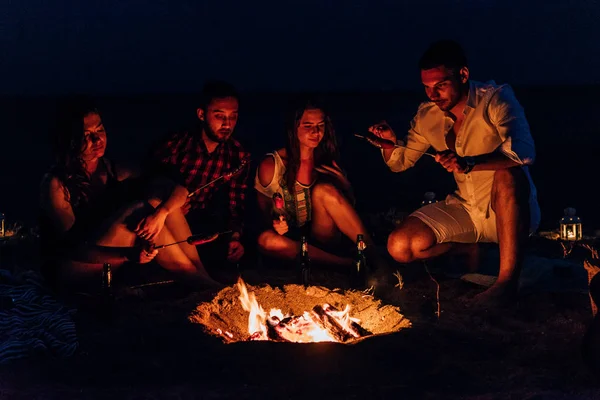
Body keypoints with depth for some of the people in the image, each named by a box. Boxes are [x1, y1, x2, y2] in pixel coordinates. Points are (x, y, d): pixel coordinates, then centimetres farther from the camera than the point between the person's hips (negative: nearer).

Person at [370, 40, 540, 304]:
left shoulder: (495, 100, -17)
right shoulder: (427, 116, 0)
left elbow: (524, 151, -33)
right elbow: (399, 162, 12)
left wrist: (469, 163, -47)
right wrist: (389, 141, -11)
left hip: (511, 211, -6)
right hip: (466, 210, 6)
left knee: (508, 173, -40)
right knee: (400, 247, -13)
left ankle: (509, 277, -33)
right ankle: (472, 250, 10)